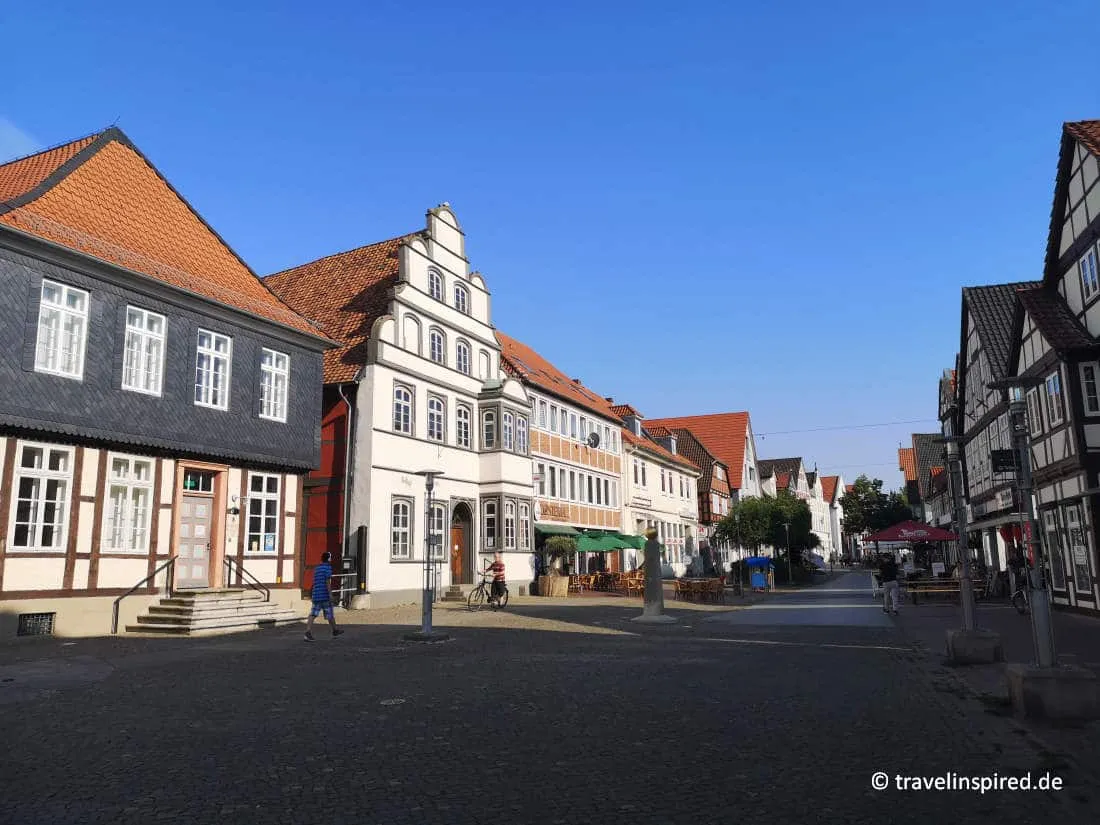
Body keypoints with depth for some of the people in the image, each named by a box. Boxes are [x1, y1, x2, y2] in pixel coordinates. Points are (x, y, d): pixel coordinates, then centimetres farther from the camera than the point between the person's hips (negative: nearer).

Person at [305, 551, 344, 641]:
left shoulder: (316, 568, 17)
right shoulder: (328, 567, -5)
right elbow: (328, 581, -15)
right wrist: (330, 594, -17)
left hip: (316, 595, 6)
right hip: (325, 595, -6)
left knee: (313, 614, -5)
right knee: (330, 614, 9)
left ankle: (308, 632, -21)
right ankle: (335, 631, 24)